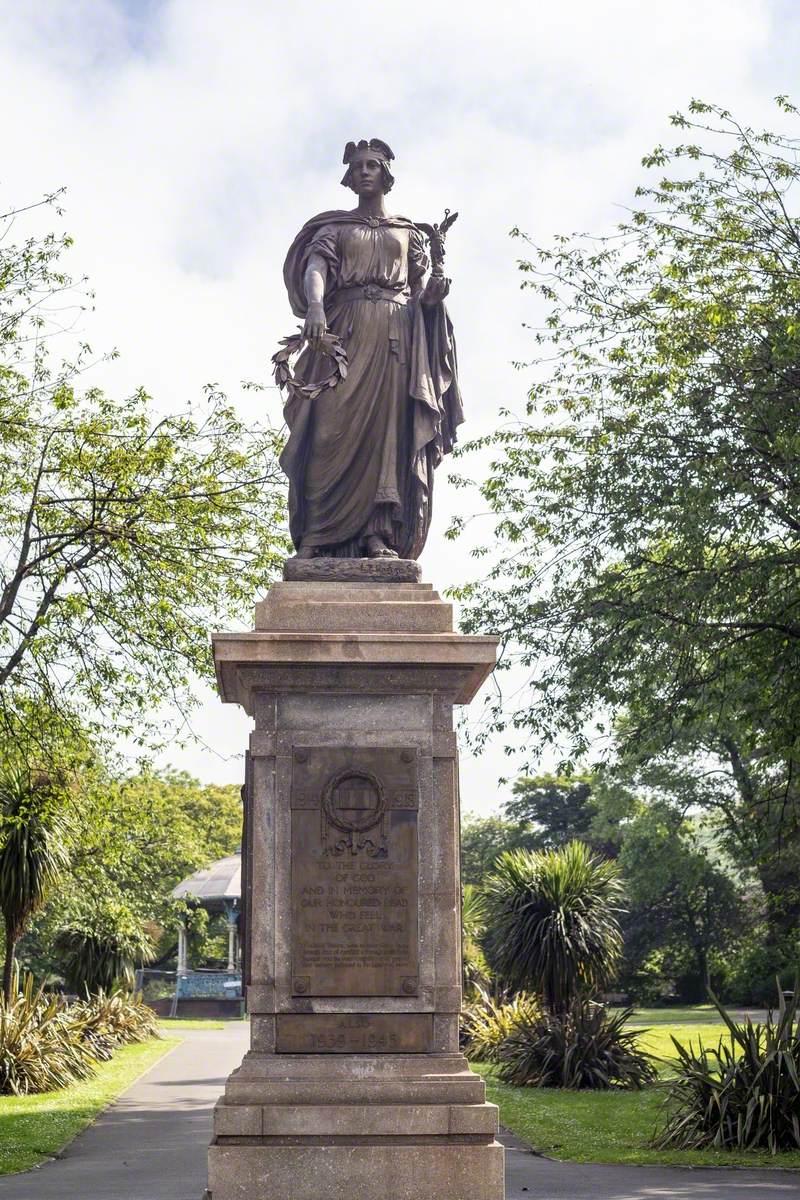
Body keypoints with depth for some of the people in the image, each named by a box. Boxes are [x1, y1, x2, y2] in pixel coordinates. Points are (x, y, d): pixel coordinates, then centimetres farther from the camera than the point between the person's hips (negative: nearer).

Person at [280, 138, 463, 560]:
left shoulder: (408, 232, 23)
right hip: (344, 331, -1)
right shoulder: (334, 227, 18)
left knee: (389, 428, -12)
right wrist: (315, 307, -24)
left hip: (397, 335, 1)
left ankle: (380, 535, -19)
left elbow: (421, 290, 18)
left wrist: (432, 295, -8)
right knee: (335, 428, -14)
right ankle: (317, 535, -19)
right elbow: (315, 267, -2)